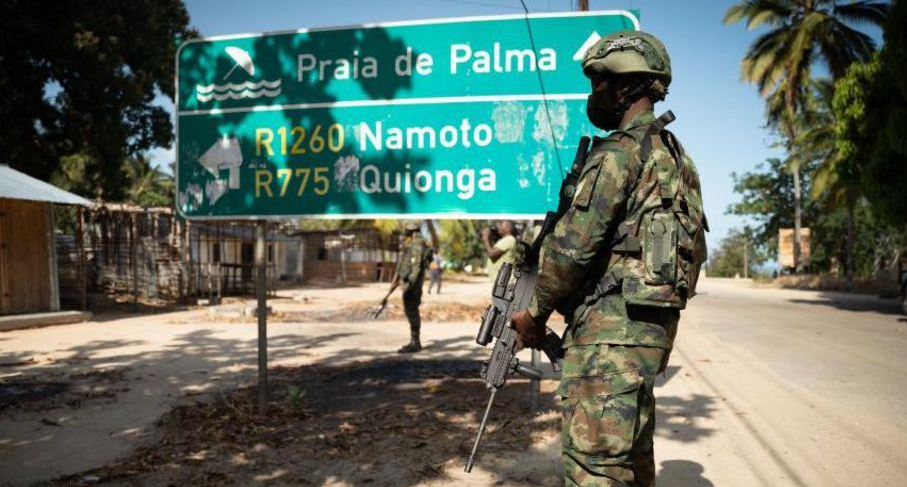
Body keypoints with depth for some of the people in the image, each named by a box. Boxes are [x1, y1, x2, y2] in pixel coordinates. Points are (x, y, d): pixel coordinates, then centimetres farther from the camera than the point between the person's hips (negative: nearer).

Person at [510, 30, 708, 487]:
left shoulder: (621, 150, -11)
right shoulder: (672, 153, 18)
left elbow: (573, 243, -17)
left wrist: (535, 312, -3)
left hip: (612, 325, -10)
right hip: (653, 323, 10)